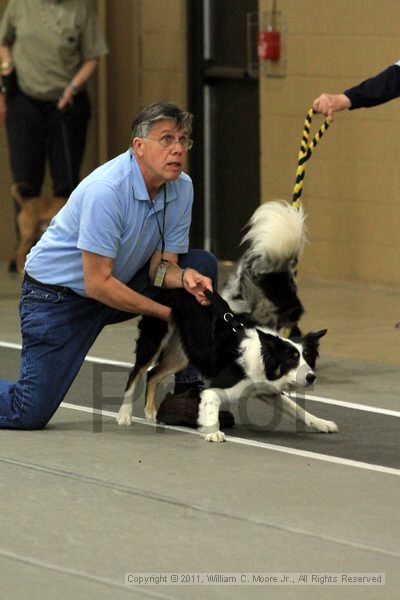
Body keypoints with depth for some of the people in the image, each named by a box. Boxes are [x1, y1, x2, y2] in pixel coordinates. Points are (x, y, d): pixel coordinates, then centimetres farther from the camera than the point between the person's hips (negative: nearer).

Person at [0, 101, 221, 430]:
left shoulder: (182, 188, -8)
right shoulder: (106, 191, -31)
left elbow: (161, 265, -4)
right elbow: (98, 284, -29)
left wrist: (185, 277, -28)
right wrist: (167, 312, -24)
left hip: (121, 284, 7)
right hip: (57, 292, -7)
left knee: (202, 264, -8)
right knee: (31, 414, -15)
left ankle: (188, 391, -4)